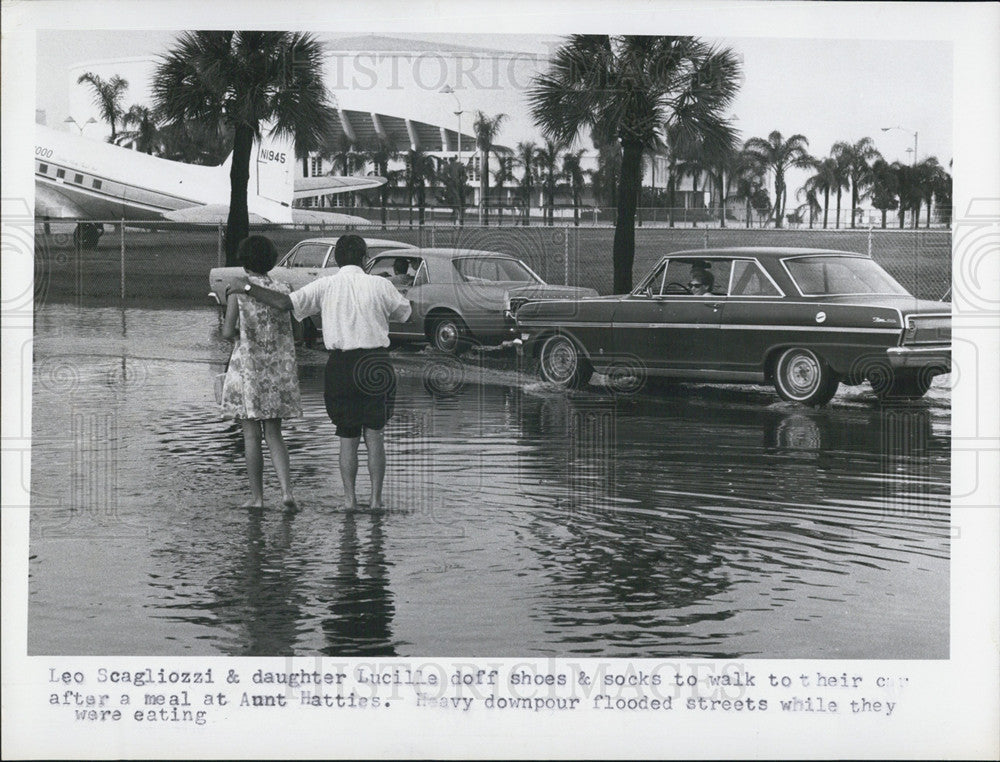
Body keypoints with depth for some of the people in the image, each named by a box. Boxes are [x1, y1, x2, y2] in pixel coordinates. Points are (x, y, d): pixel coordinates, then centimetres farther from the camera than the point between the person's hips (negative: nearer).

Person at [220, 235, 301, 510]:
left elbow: (228, 331, -11)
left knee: (251, 435, 5)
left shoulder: (238, 289, -7)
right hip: (280, 367, 3)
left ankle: (257, 496, 7)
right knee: (274, 434, 9)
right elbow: (287, 332, 5)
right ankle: (286, 490, -6)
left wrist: (236, 332, 9)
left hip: (248, 366, -3)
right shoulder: (282, 289, 4)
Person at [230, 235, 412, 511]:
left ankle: (350, 498, 7)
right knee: (375, 434, 6)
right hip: (376, 363, 0)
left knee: (347, 436, 10)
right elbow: (404, 312, 11)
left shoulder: (325, 286, -3)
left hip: (341, 365, 0)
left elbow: (286, 303, -10)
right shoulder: (379, 285, -2)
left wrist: (247, 287, -1)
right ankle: (376, 498, 4)